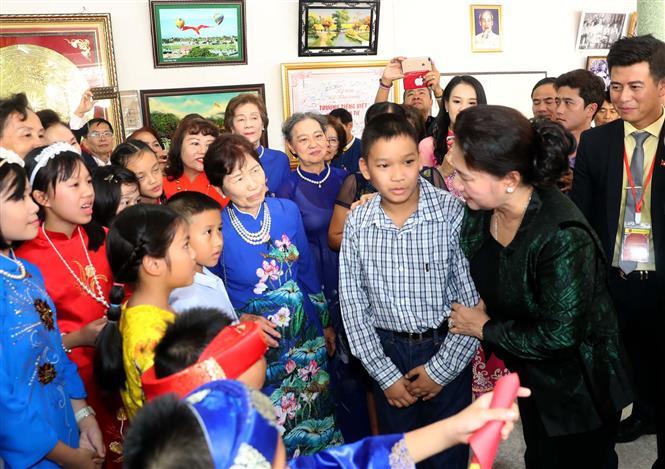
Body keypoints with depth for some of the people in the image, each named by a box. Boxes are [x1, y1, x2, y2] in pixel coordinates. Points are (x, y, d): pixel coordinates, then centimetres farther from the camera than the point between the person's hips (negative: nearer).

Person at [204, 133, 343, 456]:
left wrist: (326, 322, 11)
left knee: (313, 411, 19)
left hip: (305, 332, 4)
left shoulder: (288, 211, -5)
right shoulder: (216, 230, -16)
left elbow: (307, 269, 7)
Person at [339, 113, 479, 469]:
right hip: (386, 351, 2)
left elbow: (473, 299, -12)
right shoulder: (357, 224, -7)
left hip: (445, 350, -2)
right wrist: (385, 374, -4)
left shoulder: (454, 213, -16)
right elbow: (353, 305, -1)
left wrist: (441, 369, -10)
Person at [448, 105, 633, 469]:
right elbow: (483, 277, 8)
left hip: (578, 395, -6)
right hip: (529, 378, 6)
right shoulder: (480, 209, -12)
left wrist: (484, 328, -19)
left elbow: (559, 336, -30)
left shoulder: (563, 237, -33)